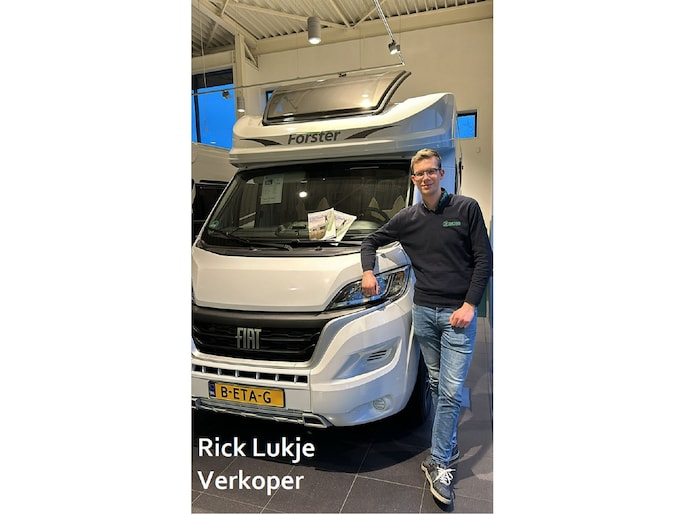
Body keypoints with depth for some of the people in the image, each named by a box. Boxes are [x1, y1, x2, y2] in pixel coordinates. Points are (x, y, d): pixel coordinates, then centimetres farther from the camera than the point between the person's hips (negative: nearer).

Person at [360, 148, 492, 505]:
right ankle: (449, 450, 31)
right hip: (423, 311, 3)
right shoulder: (407, 218, 6)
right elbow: (371, 242, 17)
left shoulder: (466, 209, -3)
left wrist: (470, 305, -11)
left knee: (451, 391, -4)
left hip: (458, 313, -3)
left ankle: (439, 463, 8)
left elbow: (484, 259, -3)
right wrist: (368, 271, -2)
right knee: (436, 384, 13)